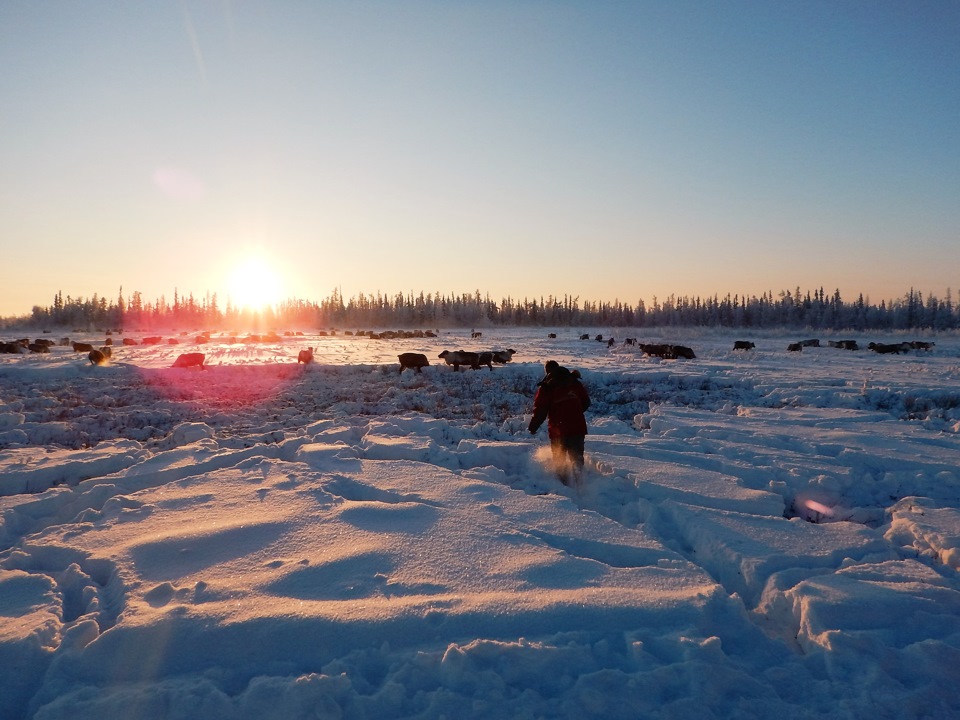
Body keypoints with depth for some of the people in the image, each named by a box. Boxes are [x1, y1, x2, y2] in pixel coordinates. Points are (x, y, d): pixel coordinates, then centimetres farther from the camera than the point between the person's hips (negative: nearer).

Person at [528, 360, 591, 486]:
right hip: (578, 429, 3)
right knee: (577, 459, 15)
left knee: (559, 461, 12)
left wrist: (533, 427, 3)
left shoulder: (546, 388, -7)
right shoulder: (575, 383, 4)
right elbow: (586, 402, 12)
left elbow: (540, 411, -9)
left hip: (558, 430, -3)